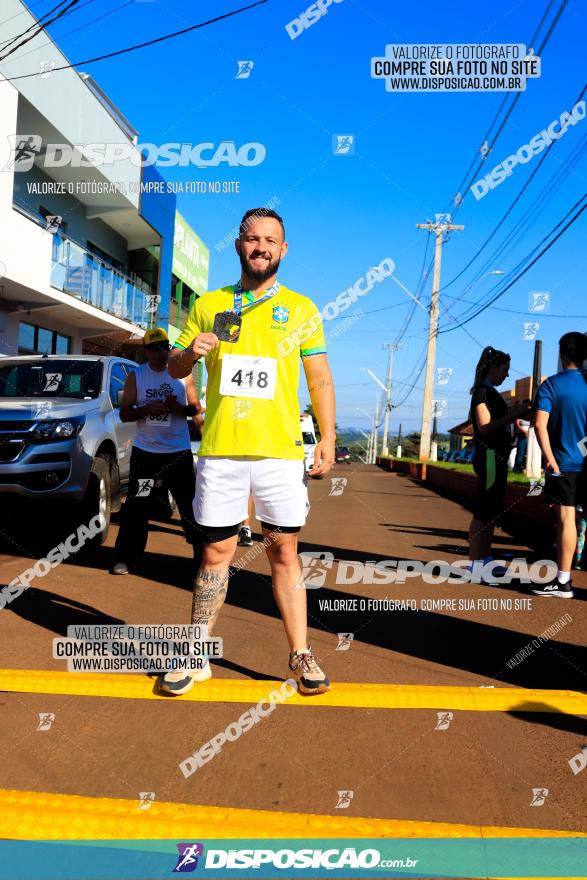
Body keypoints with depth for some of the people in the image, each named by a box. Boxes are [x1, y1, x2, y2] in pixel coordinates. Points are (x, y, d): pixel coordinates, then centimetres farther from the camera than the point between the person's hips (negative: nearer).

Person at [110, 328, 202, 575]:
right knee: (135, 507, 1)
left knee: (190, 504, 5)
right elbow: (124, 414, 1)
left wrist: (180, 409, -16)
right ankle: (126, 557, 9)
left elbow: (195, 408, 6)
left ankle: (202, 552, 17)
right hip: (145, 451, 0)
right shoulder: (136, 376, 3)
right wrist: (147, 409, -17)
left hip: (179, 452, 0)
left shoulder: (183, 374, 3)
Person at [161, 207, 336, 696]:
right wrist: (189, 351, -8)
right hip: (220, 449, 1)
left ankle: (301, 654, 14)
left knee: (284, 551, 4)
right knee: (217, 551, 6)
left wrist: (328, 437, -2)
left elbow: (320, 379, 8)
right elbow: (176, 368, 15)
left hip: (281, 450, -1)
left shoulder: (301, 309, 9)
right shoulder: (209, 305, 11)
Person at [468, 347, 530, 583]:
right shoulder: (483, 391, -10)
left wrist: (516, 414, 13)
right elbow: (485, 427, -19)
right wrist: (514, 413, -18)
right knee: (484, 513, -9)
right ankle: (475, 565, -6)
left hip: (496, 457, 10)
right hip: (490, 456, -10)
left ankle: (485, 560, 19)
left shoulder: (491, 392, 18)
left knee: (492, 512, 13)